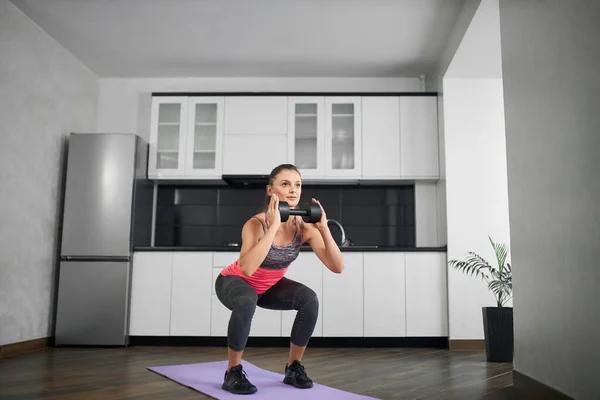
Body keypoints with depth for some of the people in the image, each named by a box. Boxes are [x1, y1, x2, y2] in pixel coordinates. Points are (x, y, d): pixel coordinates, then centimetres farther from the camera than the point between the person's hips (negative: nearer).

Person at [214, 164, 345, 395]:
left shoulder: (305, 227, -22)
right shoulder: (256, 224, -34)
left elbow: (337, 267, -25)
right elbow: (247, 269, -51)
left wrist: (323, 228, -35)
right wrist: (273, 226, -50)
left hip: (269, 286, 4)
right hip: (234, 282, -4)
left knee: (309, 299, -21)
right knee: (247, 302, -37)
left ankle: (293, 368, -1)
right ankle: (233, 373, -14)